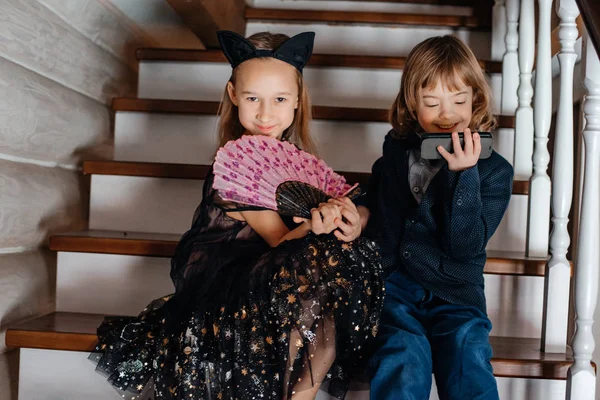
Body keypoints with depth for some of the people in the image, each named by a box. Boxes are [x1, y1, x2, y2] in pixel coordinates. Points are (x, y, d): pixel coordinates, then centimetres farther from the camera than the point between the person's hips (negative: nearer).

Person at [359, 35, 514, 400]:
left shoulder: (494, 170, 1)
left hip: (454, 294, -1)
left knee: (469, 359, -27)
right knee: (403, 360, -26)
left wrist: (463, 175, -20)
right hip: (393, 281, 1)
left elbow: (465, 246, -11)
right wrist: (362, 209, 8)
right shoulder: (397, 150, 10)